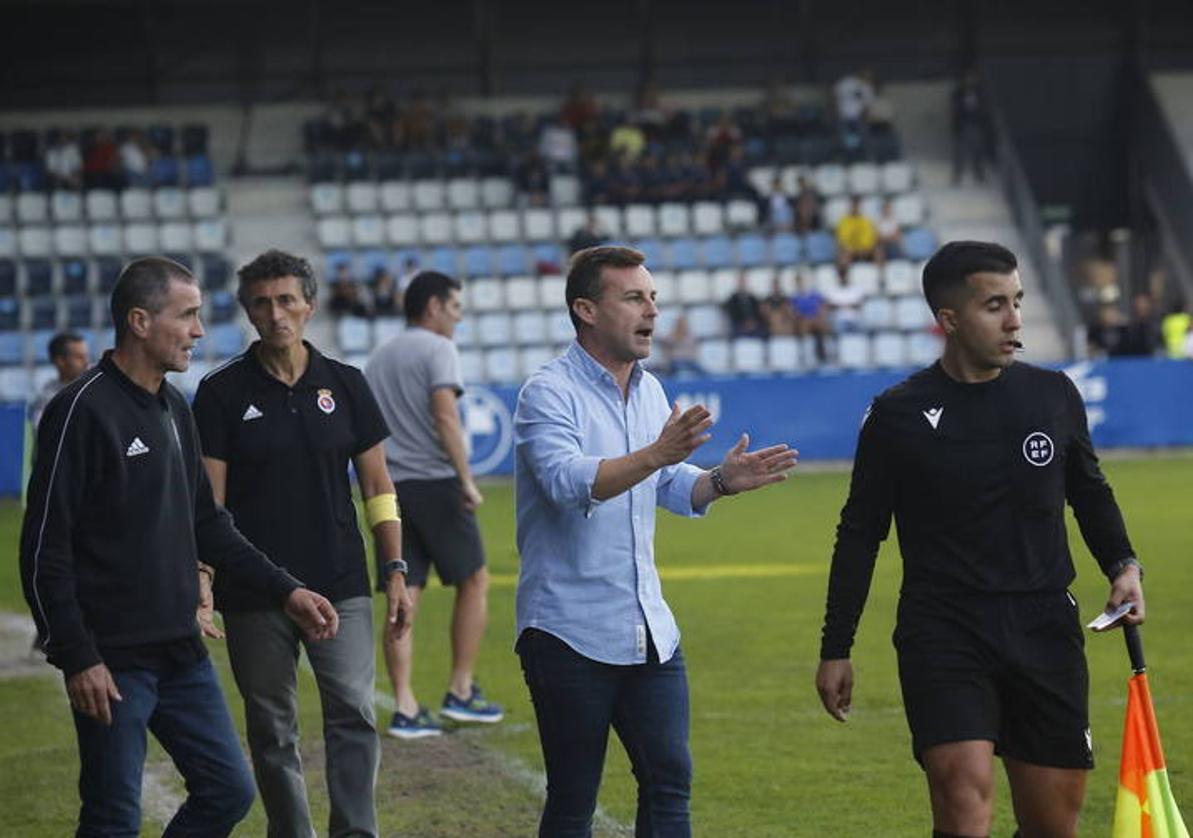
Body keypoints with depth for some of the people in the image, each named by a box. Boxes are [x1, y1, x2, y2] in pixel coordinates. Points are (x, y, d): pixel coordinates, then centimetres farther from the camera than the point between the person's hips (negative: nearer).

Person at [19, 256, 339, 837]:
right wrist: (78, 658, -18)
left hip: (181, 653, 8)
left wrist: (286, 591, 13)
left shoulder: (175, 410, 12)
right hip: (113, 661, -8)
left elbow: (207, 526, 21)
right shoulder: (84, 411, -13)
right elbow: (44, 551, -15)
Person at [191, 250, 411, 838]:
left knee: (353, 711, -12)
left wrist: (394, 571, 4)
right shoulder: (222, 392, 0)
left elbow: (377, 486, 10)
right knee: (271, 729, 5)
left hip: (340, 585, 1)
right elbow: (207, 500, -2)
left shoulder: (344, 384, 6)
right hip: (254, 591, -1)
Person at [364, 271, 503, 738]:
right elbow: (445, 415, -16)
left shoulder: (378, 358, 19)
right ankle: (461, 692, 9)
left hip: (390, 486, 7)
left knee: (404, 596, 3)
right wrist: (467, 480, -17)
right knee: (473, 581, 9)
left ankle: (405, 708, -3)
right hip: (434, 481, -6)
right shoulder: (438, 349, -4)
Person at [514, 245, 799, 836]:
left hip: (648, 630, 7)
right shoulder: (549, 393, -11)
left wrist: (721, 481, 2)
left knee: (670, 780, 2)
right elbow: (569, 481, -28)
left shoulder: (649, 390, 12)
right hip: (570, 630, -7)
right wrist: (654, 456, -42)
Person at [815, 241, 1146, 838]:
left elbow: (1089, 491, 22)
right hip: (942, 632, -3)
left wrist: (1122, 565, 5)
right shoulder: (899, 414, -1)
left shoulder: (1054, 396, 6)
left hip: (1045, 631, 3)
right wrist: (835, 650, 6)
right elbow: (860, 533, 6)